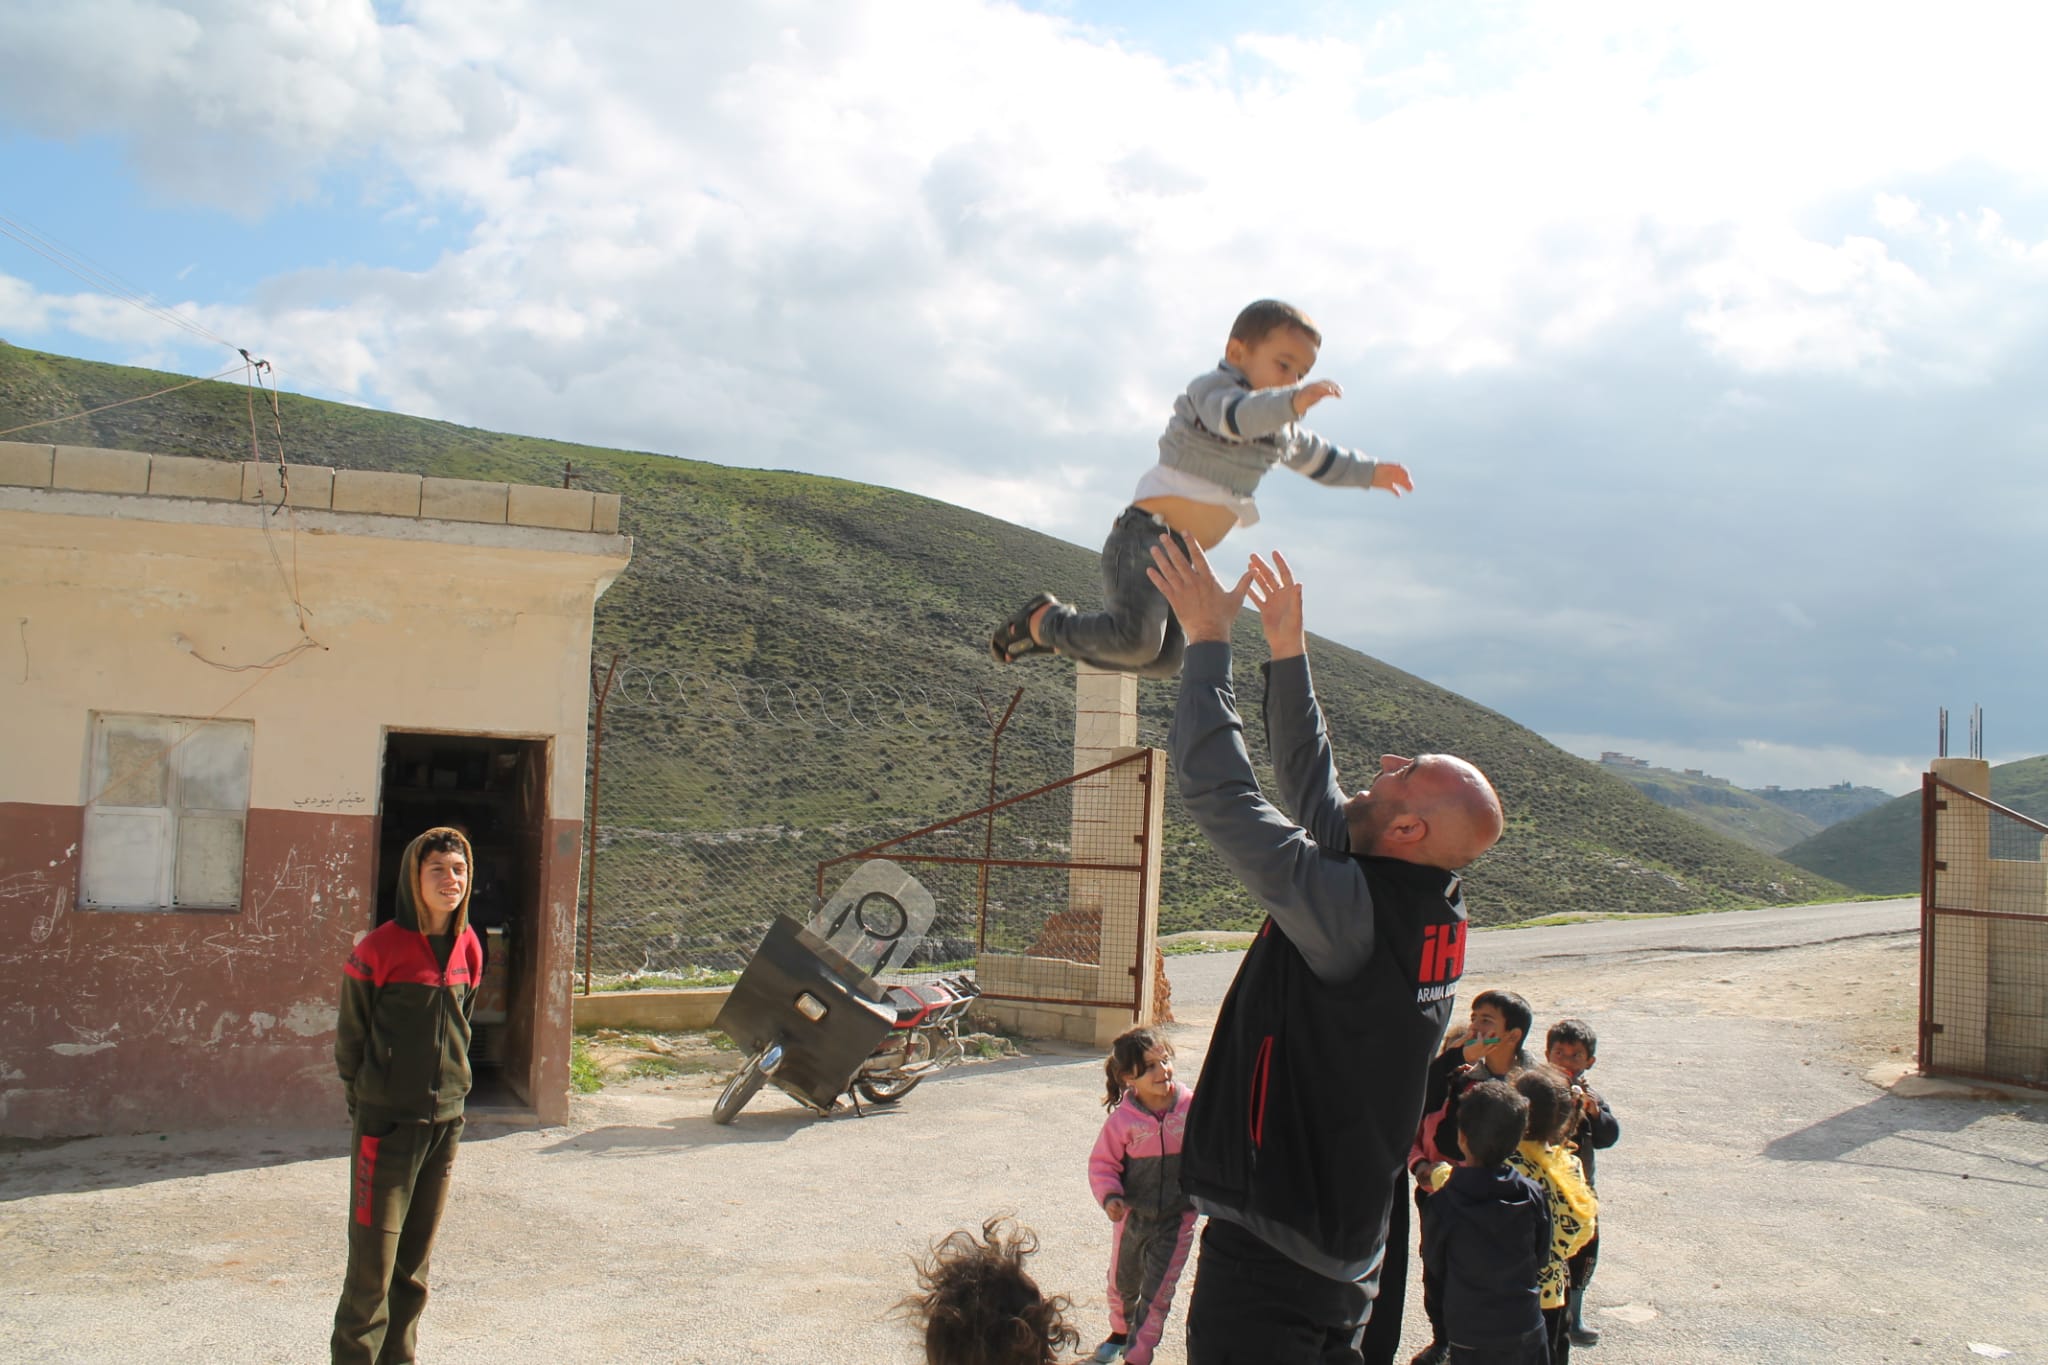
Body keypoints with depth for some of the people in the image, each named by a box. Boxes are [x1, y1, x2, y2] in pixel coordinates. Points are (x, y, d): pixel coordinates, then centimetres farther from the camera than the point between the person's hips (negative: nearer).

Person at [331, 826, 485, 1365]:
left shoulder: (468, 949, 5)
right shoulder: (379, 949, -11)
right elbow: (349, 1036, -3)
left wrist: (453, 1091, 11)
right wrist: (362, 1103, 0)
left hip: (445, 1121, 5)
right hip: (386, 1122, -5)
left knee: (416, 1259, 14)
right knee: (373, 1258, -1)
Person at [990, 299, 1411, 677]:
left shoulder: (1283, 433, 19)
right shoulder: (1212, 388, -8)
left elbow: (1318, 458, 39)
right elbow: (1236, 415, -32)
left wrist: (1371, 472, 42)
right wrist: (1291, 402, -48)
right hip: (1147, 534, -9)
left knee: (1166, 660, 7)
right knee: (1137, 639, -25)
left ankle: (1062, 637, 22)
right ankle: (1044, 620, 0)